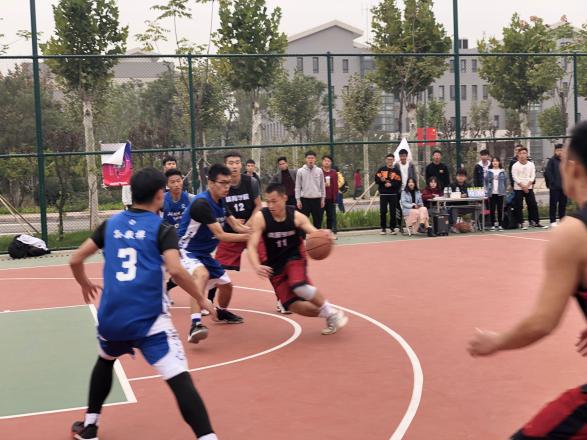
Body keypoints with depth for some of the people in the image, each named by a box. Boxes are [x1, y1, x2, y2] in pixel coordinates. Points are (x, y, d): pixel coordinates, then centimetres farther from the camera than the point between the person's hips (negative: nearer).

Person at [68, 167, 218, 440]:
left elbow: (75, 259, 15)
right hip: (148, 318, -5)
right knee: (179, 379, -10)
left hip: (111, 316, 5)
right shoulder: (162, 229, -2)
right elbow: (175, 270, -17)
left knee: (105, 361, 34)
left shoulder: (111, 224, 11)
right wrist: (200, 298, -3)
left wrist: (84, 284, 35)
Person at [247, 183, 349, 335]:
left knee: (299, 287, -32)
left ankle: (332, 312, -11)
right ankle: (329, 316, 10)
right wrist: (257, 266, -39)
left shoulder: (296, 216, -12)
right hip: (275, 266, 1)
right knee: (293, 305, -13)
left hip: (295, 259, -1)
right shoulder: (261, 218, -15)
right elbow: (252, 246, -19)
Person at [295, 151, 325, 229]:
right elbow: (297, 187, 1)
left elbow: (322, 186, 9)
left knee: (318, 221, 8)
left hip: (317, 199, 2)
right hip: (305, 199, -2)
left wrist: (323, 199, 5)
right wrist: (298, 200, -5)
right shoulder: (300, 171, -1)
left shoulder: (319, 171, 4)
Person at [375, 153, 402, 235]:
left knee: (393, 212, 1)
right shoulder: (381, 169, 8)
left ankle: (392, 228, 9)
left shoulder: (396, 170, 5)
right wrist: (381, 180, -15)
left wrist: (391, 184, -16)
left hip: (393, 194, 0)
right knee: (383, 212, 1)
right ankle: (383, 228, 8)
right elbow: (376, 179, 5)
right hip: (383, 194, 1)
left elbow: (399, 183, -3)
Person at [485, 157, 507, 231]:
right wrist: (486, 191, -1)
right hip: (491, 193, 0)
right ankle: (493, 225, 6)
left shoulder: (502, 171, 5)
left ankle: (500, 225, 7)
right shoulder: (489, 171, 5)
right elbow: (486, 181, 6)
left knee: (500, 209, 2)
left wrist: (504, 191, 1)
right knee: (492, 209, 2)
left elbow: (504, 181, 7)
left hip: (500, 193, 0)